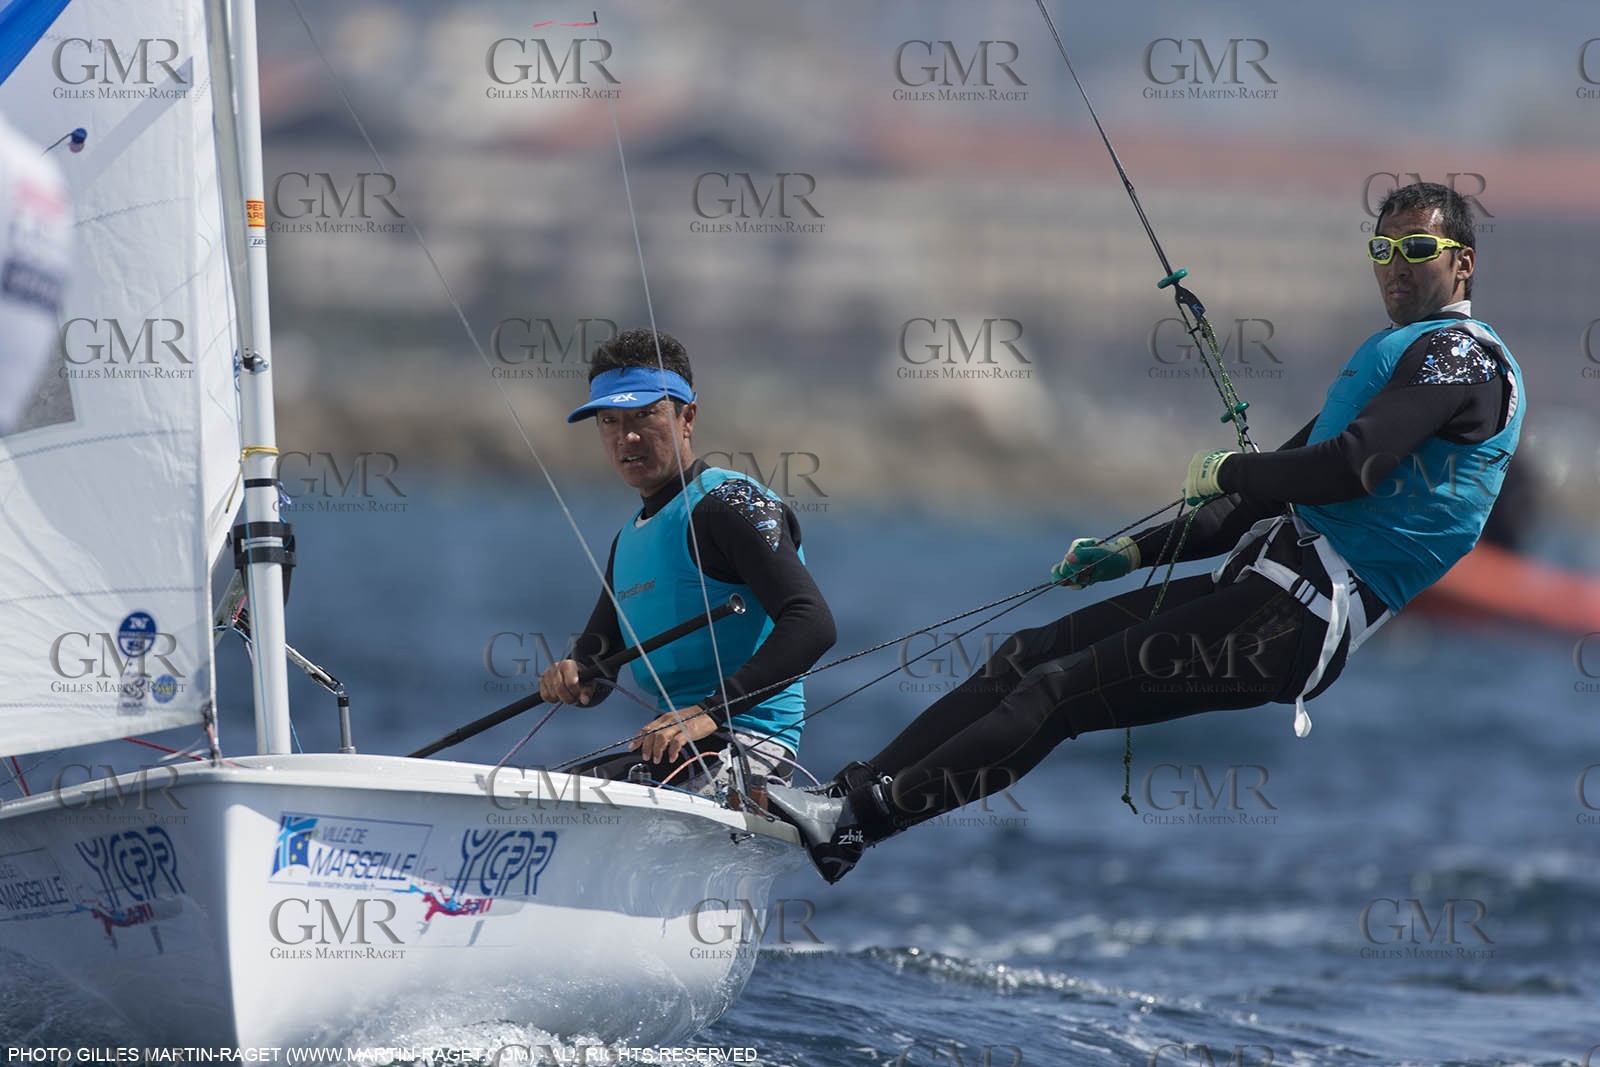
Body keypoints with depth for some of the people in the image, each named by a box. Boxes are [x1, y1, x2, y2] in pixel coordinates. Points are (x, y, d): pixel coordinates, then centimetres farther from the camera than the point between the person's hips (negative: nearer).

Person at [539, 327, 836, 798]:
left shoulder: (726, 503, -7)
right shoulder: (630, 538, 22)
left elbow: (812, 622, -19)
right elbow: (593, 673, 23)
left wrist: (712, 711, -27)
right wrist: (571, 676, -4)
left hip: (749, 744, -9)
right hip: (675, 741, 9)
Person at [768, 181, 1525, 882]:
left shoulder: (1462, 352, -6)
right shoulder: (1393, 355, 26)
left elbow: (1352, 466, -21)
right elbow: (1272, 499, 27)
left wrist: (1221, 474, -5)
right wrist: (1135, 551, 20)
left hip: (1301, 619, -9)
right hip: (1267, 588, 9)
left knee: (1060, 689, -16)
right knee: (1029, 655, 2)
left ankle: (864, 816, -19)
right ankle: (851, 793, -2)